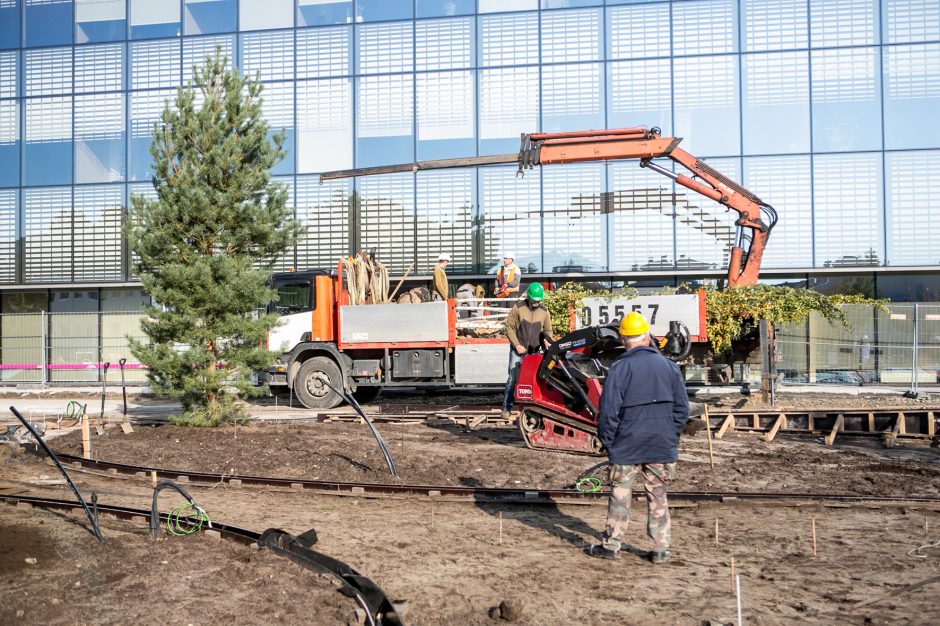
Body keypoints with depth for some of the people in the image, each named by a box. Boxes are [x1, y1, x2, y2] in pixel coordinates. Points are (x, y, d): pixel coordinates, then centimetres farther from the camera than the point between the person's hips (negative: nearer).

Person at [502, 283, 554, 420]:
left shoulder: (544, 311, 6)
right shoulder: (518, 308, -4)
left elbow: (547, 330, 14)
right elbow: (509, 327, -3)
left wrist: (551, 339, -8)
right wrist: (517, 344, -11)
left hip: (534, 352, 3)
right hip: (518, 351, -3)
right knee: (513, 379, -4)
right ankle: (506, 407, 4)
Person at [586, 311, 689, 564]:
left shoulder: (620, 368, -10)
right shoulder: (668, 366, 3)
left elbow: (608, 411, -10)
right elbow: (682, 408, 6)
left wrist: (607, 441, 2)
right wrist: (671, 435, 15)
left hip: (626, 445, -3)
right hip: (662, 446, 3)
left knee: (620, 495, 7)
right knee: (658, 496, 12)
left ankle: (612, 545, 16)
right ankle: (661, 549, 16)